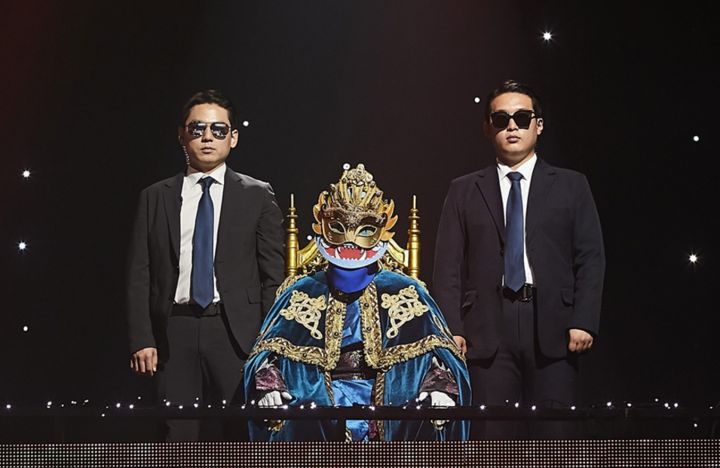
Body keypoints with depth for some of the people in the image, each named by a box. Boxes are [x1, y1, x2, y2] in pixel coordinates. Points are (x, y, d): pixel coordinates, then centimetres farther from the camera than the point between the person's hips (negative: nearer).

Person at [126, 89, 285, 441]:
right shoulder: (155, 198, 12)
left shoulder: (258, 196, 8)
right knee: (178, 438, -1)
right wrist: (141, 340, -1)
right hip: (174, 332, 1)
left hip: (235, 331, -1)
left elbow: (274, 275, 5)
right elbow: (139, 276, 9)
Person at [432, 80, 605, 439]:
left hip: (552, 328, -1)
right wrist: (451, 329, -3)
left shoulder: (571, 186, 13)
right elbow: (448, 266, 9)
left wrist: (583, 322, -6)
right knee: (492, 438, -2)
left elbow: (590, 259, 7)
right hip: (487, 331, 1)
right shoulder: (464, 191, 15)